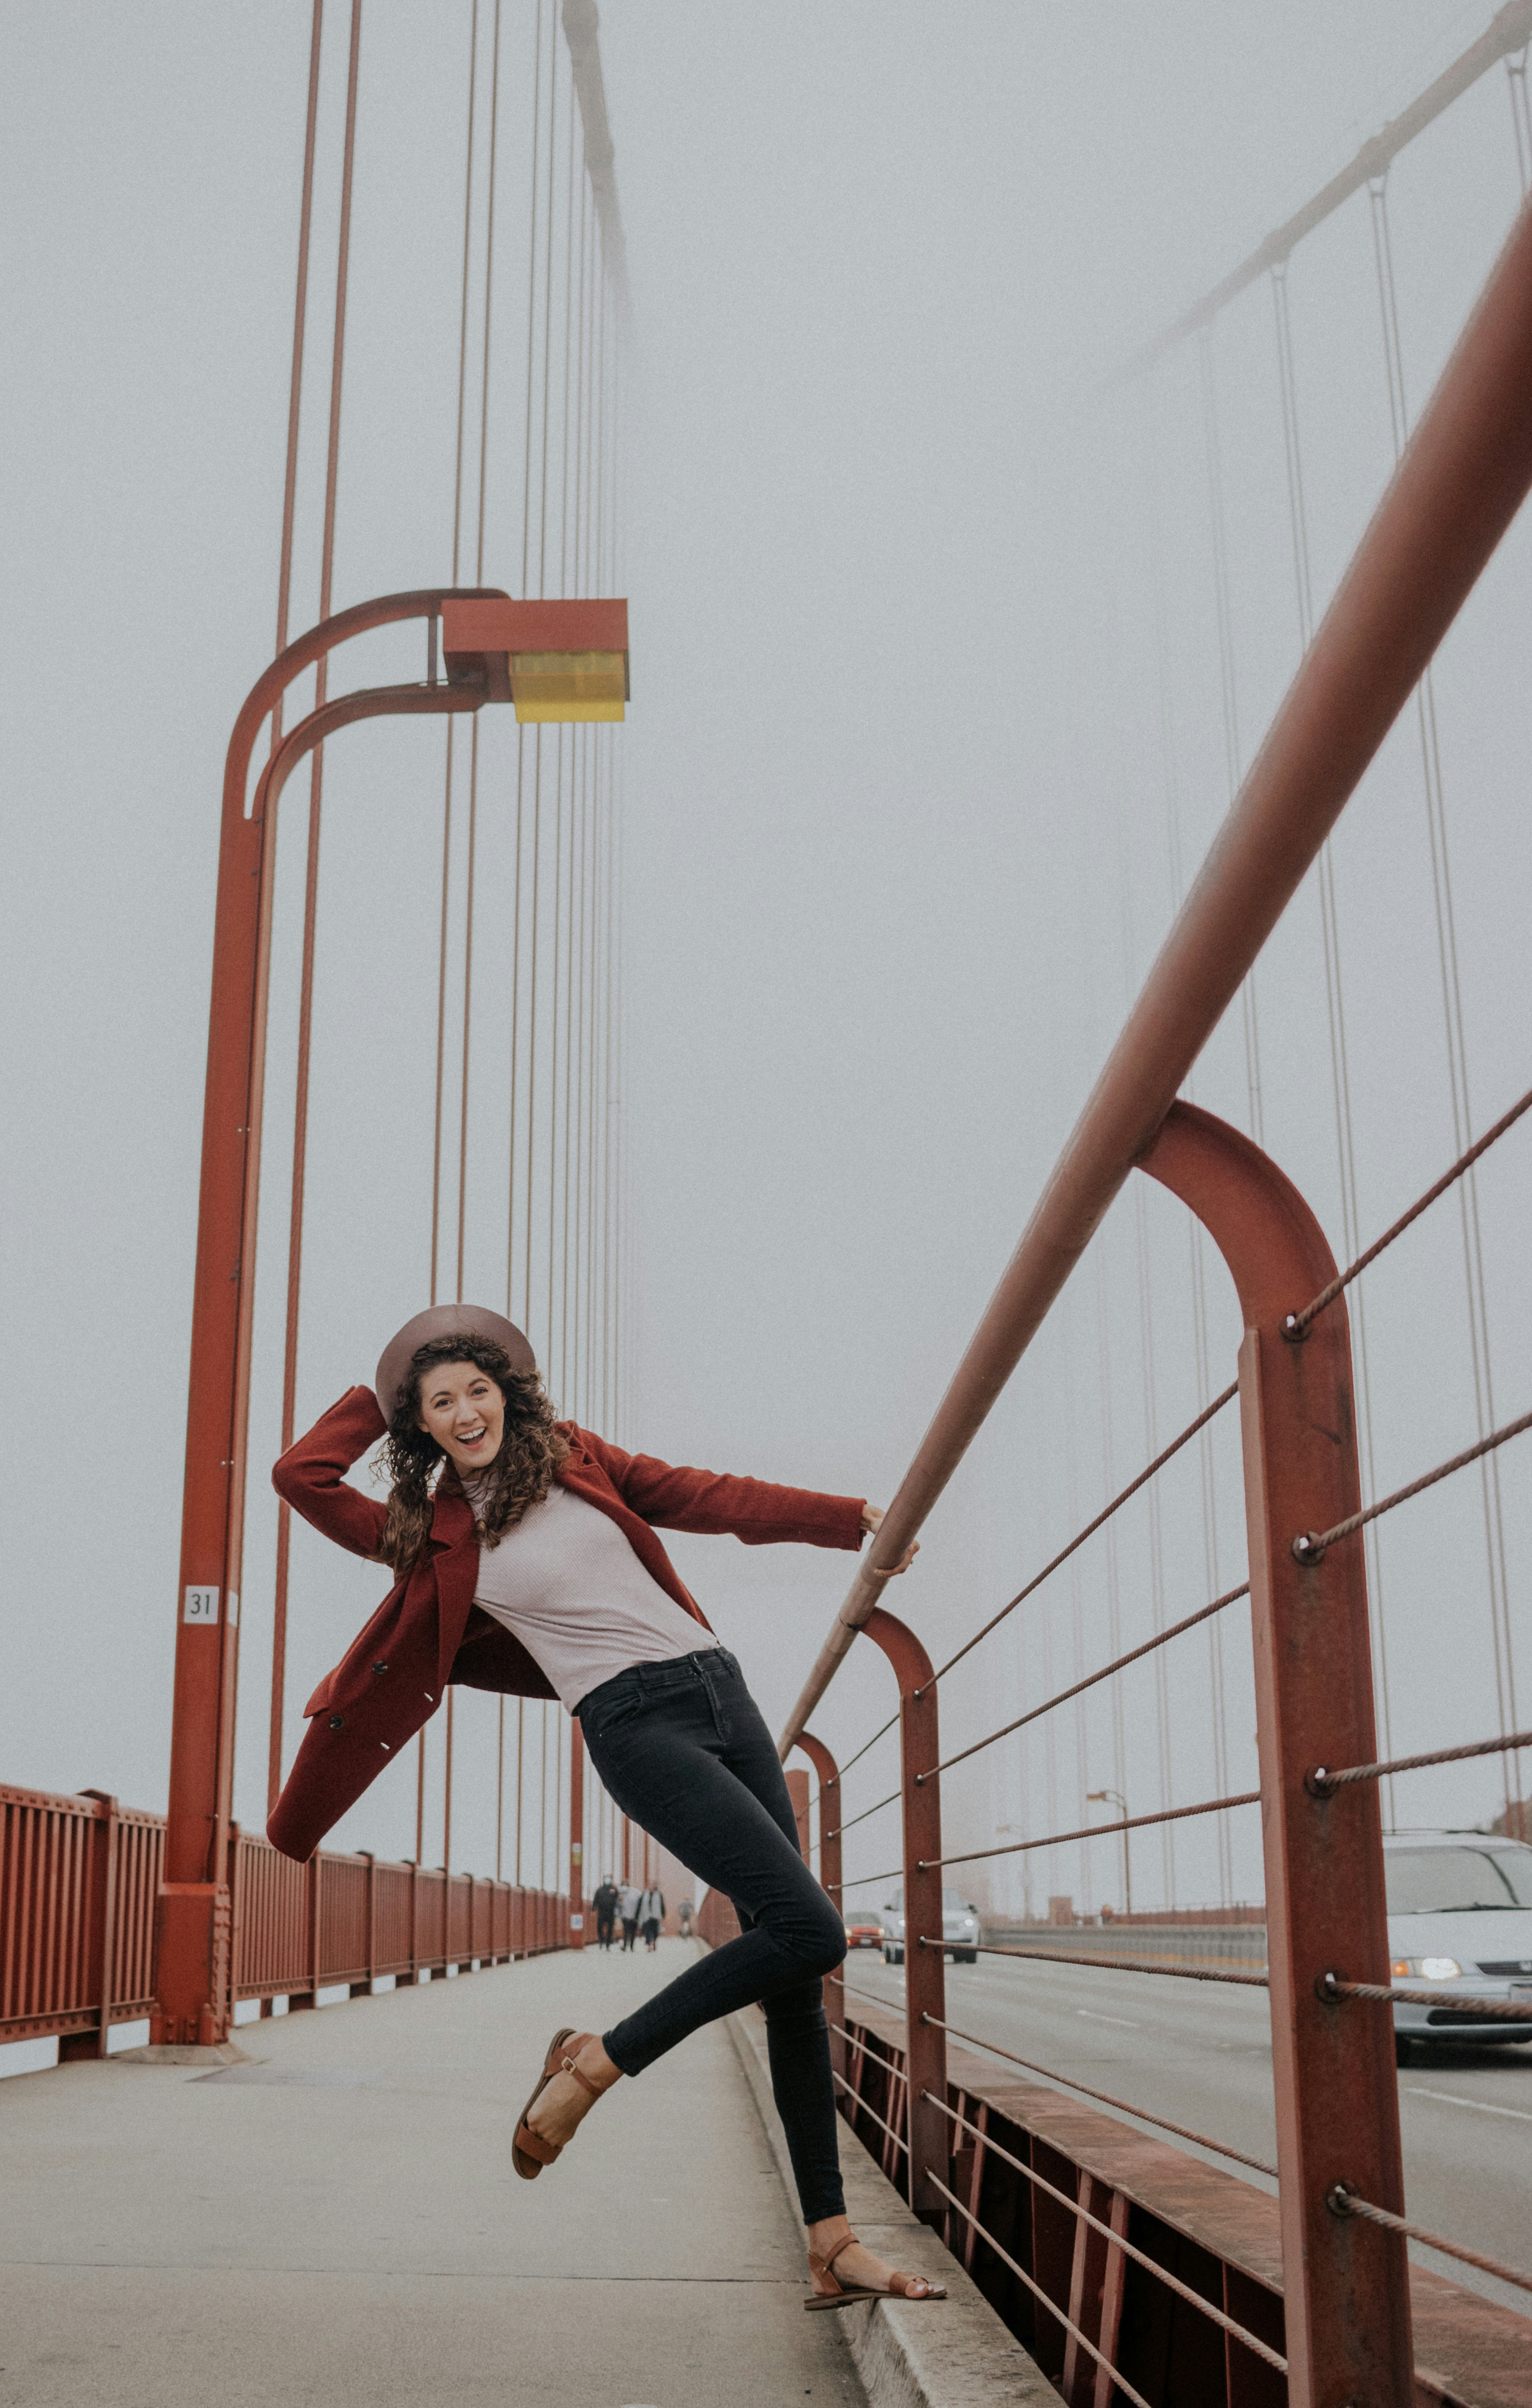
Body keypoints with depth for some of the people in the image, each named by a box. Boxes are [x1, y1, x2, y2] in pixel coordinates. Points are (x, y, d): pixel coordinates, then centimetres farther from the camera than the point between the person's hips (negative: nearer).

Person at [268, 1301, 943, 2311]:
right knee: (809, 1930, -20)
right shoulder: (438, 1539, 4)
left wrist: (851, 1517, 14)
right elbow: (302, 1477, -4)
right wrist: (379, 1400, 10)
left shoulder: (577, 1459, 13)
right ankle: (598, 2062, -2)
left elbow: (709, 1499, 16)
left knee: (797, 1977, 1)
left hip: (720, 1688, 5)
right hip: (636, 1725, -5)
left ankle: (832, 2245, 5)